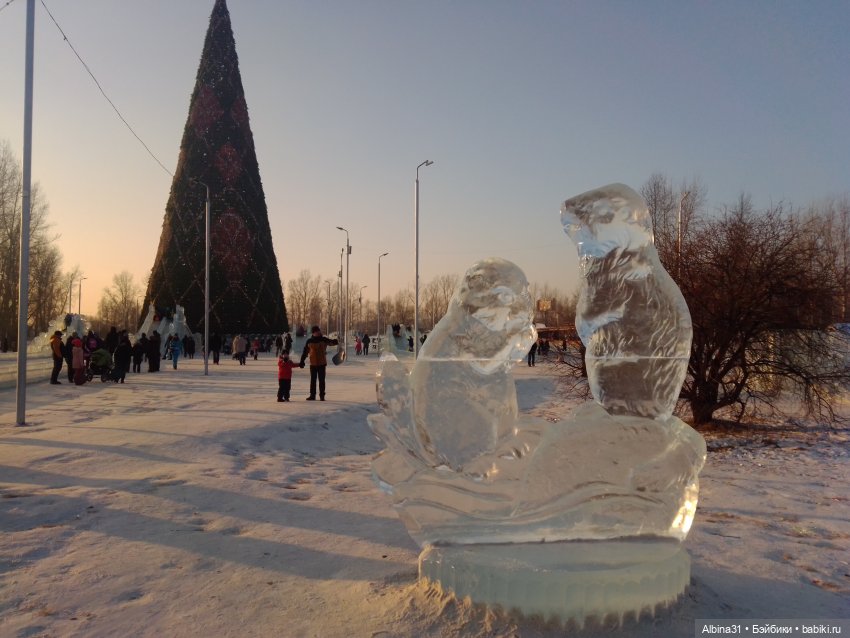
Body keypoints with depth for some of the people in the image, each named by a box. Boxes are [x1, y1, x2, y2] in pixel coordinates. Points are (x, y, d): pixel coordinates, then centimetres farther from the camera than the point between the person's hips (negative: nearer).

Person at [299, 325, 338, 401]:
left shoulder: (324, 340, 0)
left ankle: (322, 395, 9)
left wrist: (335, 341, -34)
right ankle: (312, 395, 17)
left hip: (322, 363, -1)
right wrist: (302, 362, 4)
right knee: (313, 380, 8)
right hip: (313, 364, 1)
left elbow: (331, 342, -10)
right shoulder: (309, 341, 1)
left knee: (321, 380, 2)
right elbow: (305, 352, 5)